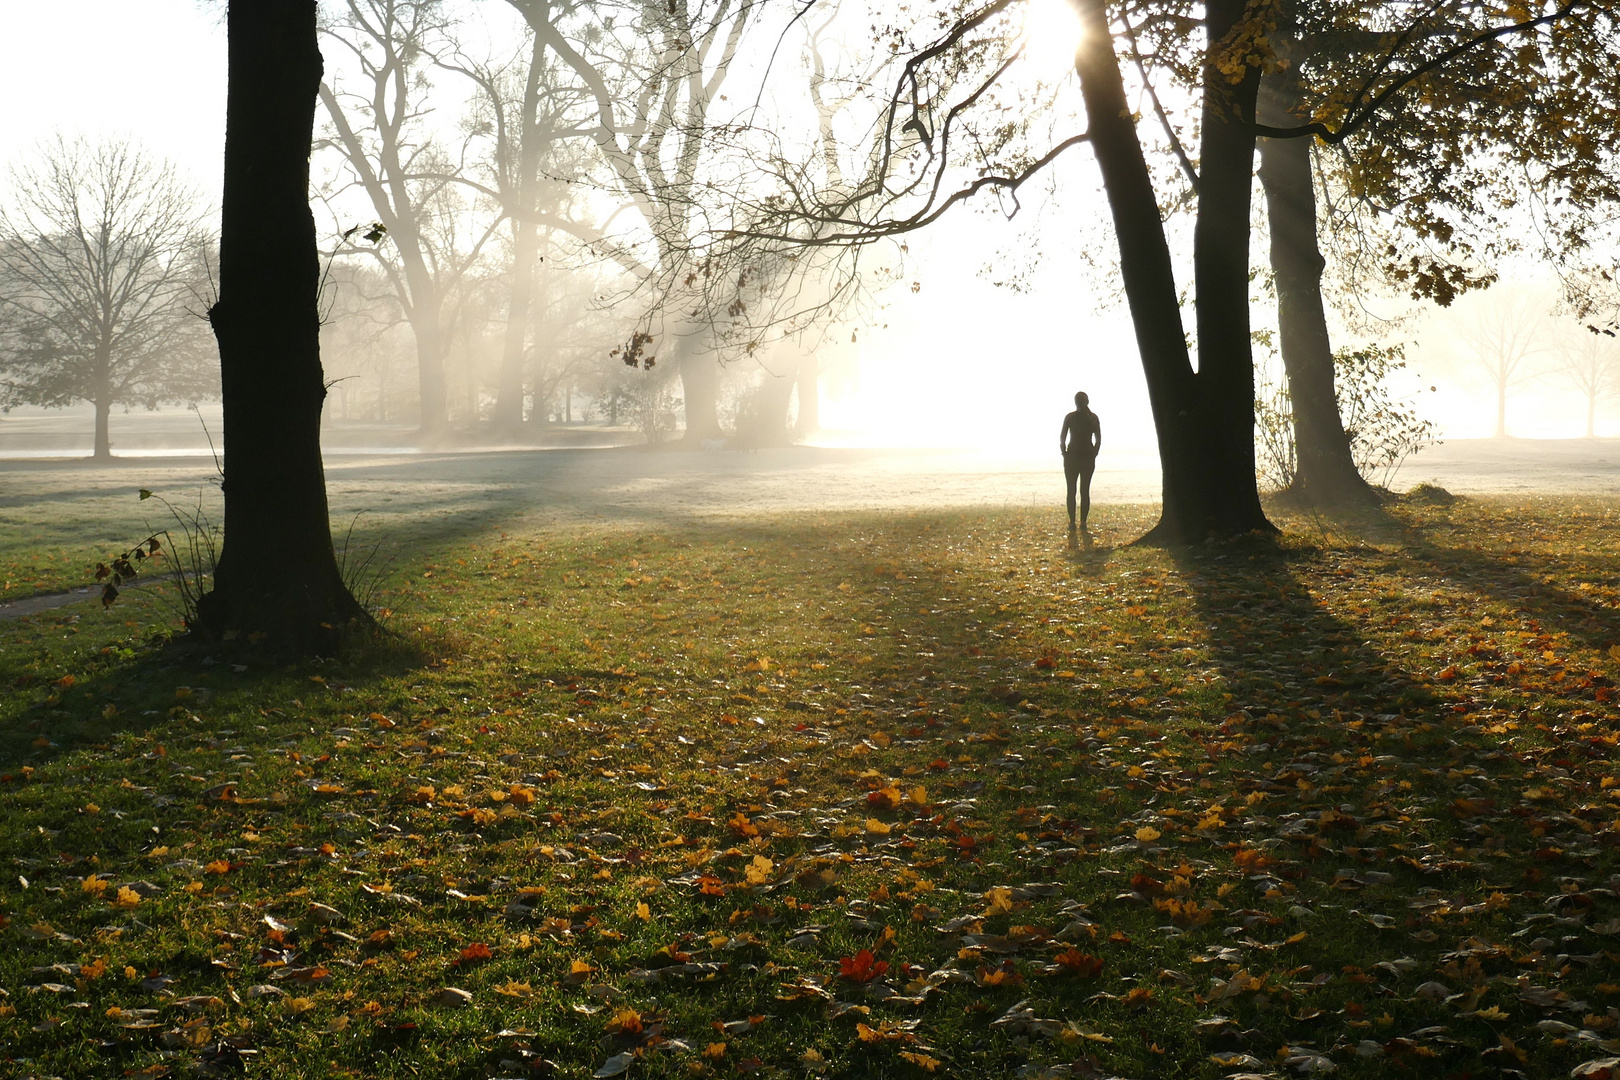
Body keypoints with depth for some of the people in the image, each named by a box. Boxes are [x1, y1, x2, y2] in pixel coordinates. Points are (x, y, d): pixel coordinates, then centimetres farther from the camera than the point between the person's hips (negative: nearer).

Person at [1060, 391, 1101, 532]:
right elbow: (1098, 439, 2)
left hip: (1072, 457, -2)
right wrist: (1093, 454, 10)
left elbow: (1062, 438, -5)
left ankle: (1072, 522, 2)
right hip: (1088, 457, 2)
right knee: (1085, 490, 6)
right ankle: (1083, 523, 4)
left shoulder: (1070, 417, -6)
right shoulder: (1093, 418, 1)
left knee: (1071, 490, 6)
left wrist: (1064, 453, 5)